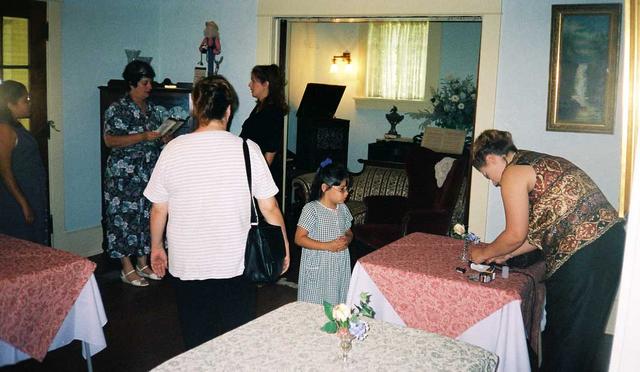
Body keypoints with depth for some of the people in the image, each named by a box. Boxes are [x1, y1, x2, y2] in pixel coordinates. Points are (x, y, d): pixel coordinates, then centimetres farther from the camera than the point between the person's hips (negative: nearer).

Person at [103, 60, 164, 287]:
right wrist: (143, 136, -23)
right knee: (125, 217, -1)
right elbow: (109, 140, -17)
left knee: (146, 216, 11)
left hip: (149, 173, 7)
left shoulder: (152, 108, 11)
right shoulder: (118, 109, -11)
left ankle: (143, 263, 23)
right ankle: (127, 269, 8)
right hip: (124, 175, -7)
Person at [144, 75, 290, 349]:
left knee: (196, 340, 17)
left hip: (187, 265, 1)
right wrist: (284, 248, 7)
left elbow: (159, 208, 1)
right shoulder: (247, 149, -10)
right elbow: (269, 208, -7)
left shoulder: (173, 149, -6)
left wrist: (156, 247, 17)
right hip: (236, 263, -1)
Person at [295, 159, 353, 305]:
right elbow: (299, 238, -17)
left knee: (337, 303, 12)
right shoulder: (311, 209, -15)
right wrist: (328, 246, -22)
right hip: (317, 268, -6)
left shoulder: (343, 209, 5)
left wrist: (347, 240, -7)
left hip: (339, 267, 6)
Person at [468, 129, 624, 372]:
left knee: (565, 332, 6)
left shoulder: (512, 174, -6)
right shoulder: (542, 163, 21)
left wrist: (485, 254, 11)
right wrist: (506, 254, 23)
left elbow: (516, 235, -6)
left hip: (584, 252, -9)